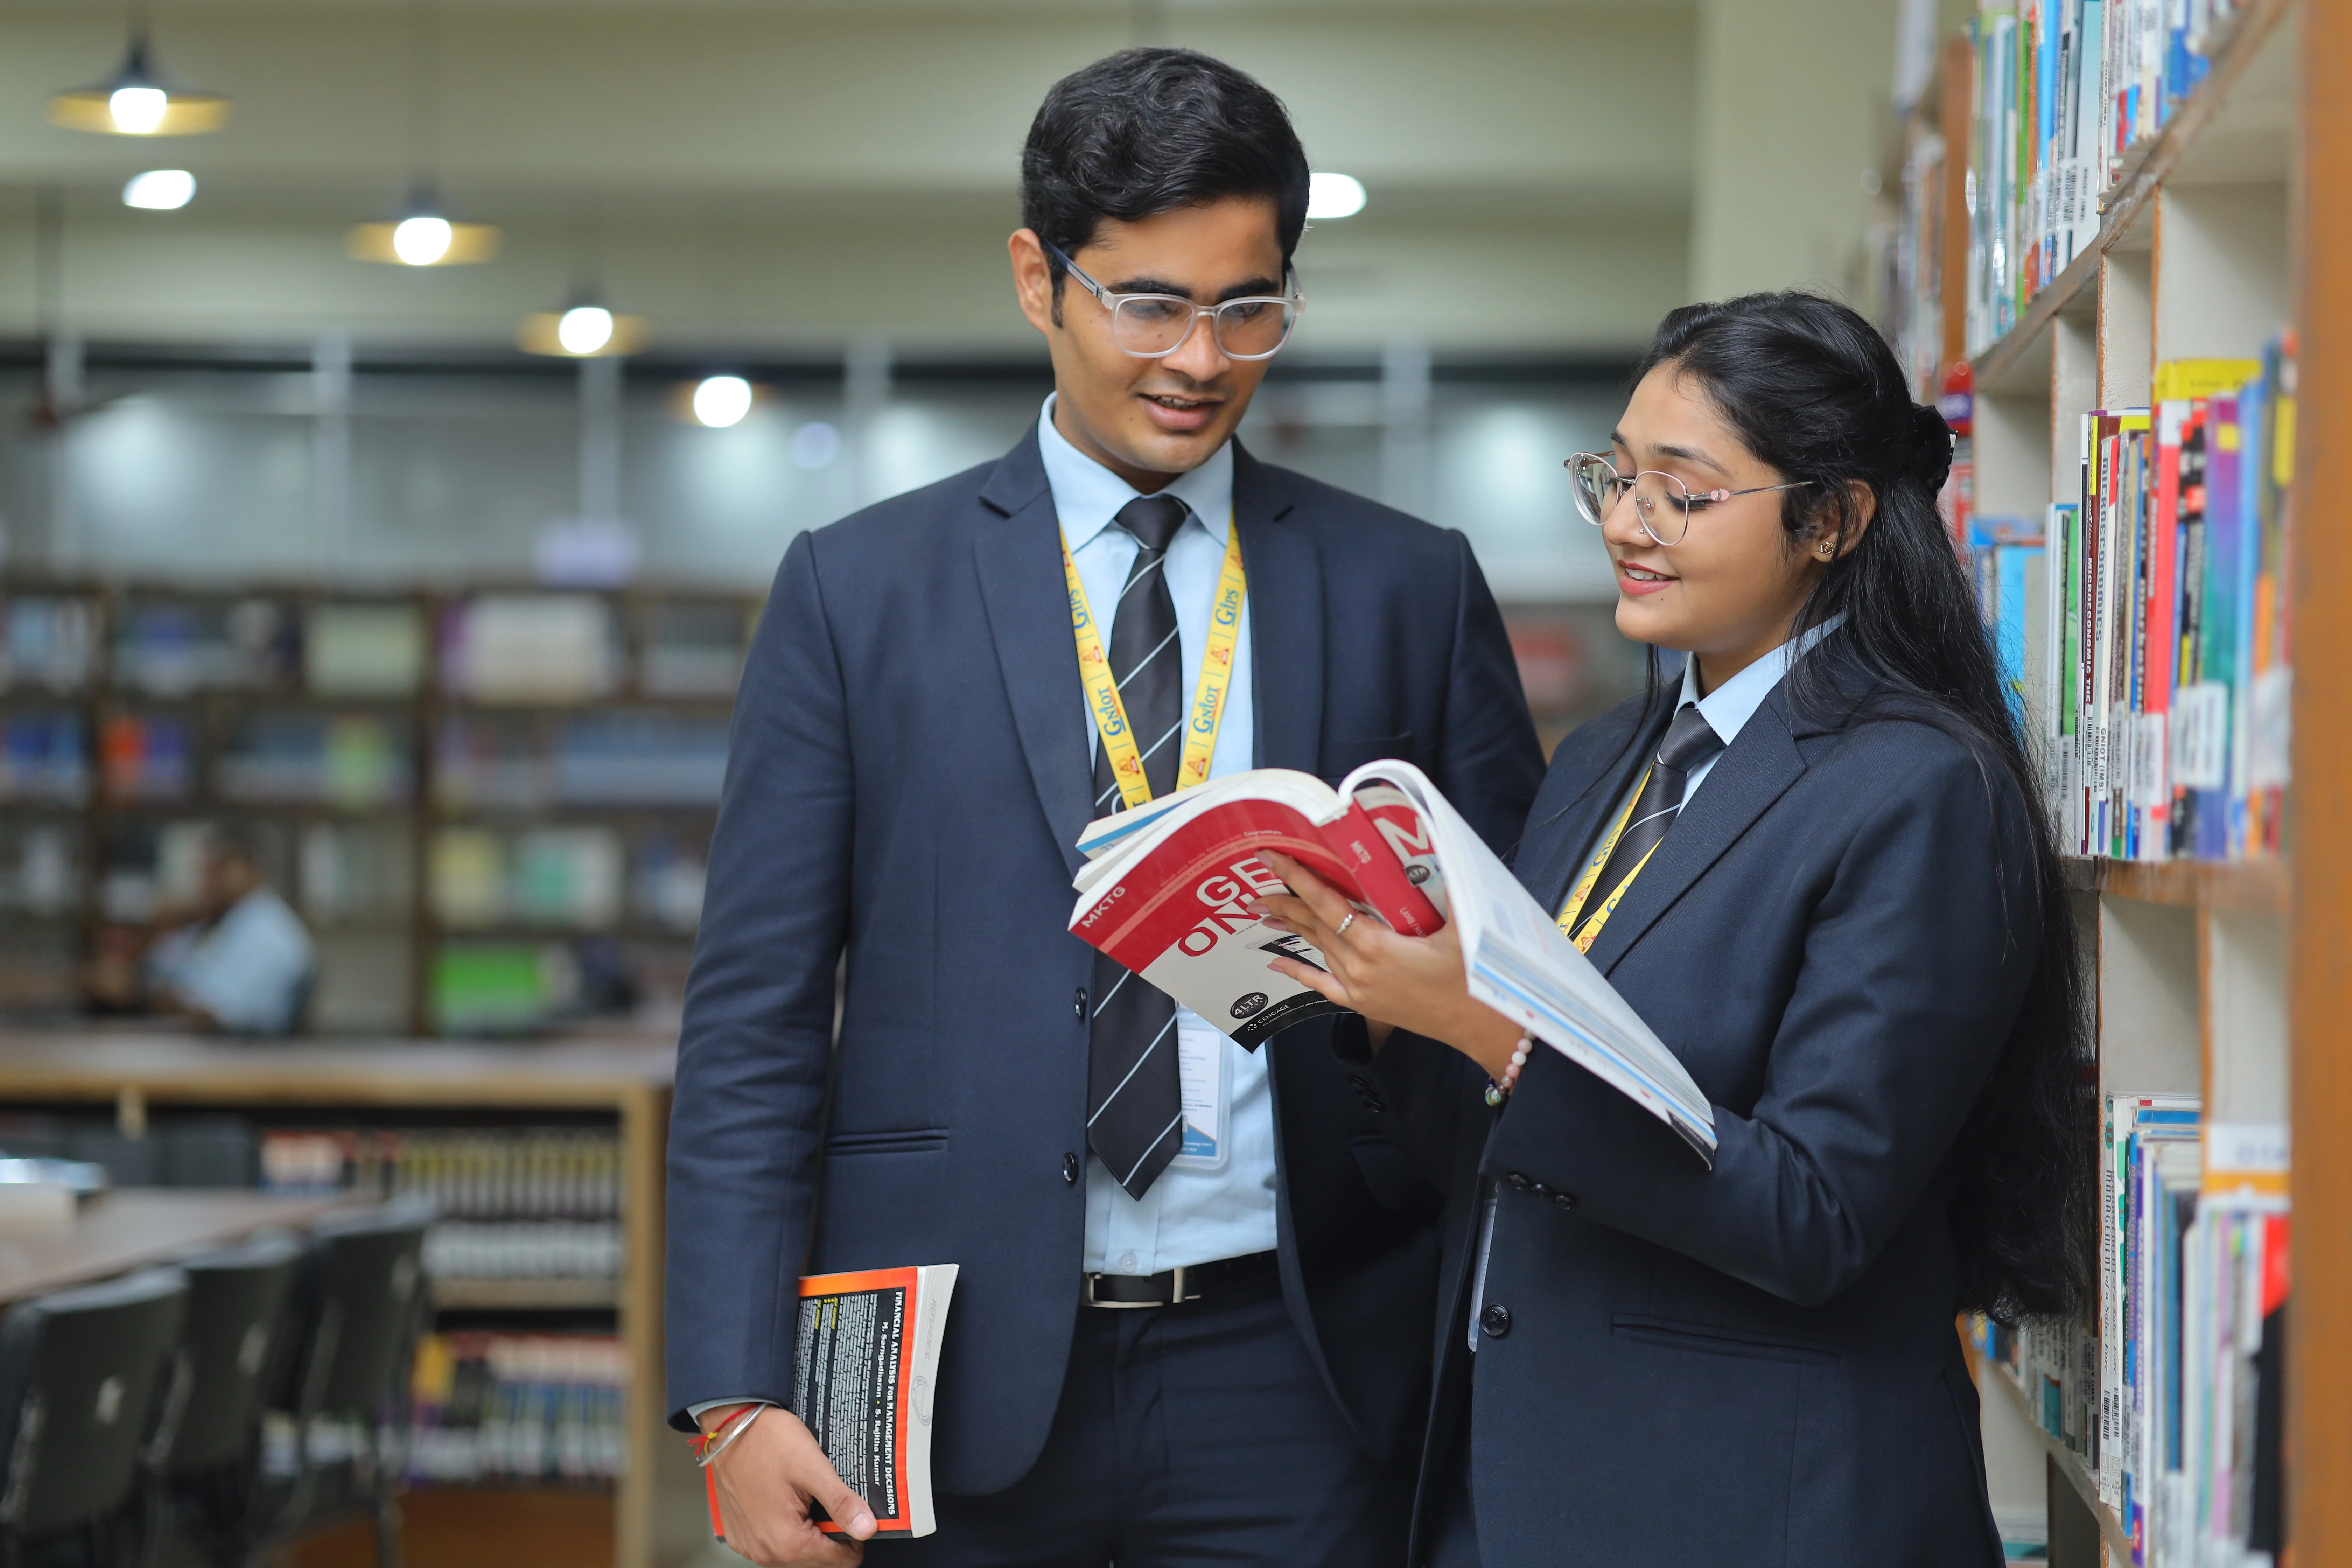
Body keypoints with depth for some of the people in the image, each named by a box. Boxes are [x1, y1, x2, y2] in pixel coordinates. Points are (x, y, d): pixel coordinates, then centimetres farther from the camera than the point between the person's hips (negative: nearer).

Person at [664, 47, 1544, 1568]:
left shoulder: (1411, 590, 8)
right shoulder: (859, 590, 5)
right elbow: (755, 1018, 2)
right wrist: (737, 1398, -7)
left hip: (1291, 1384, 1)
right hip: (960, 1384, 0)